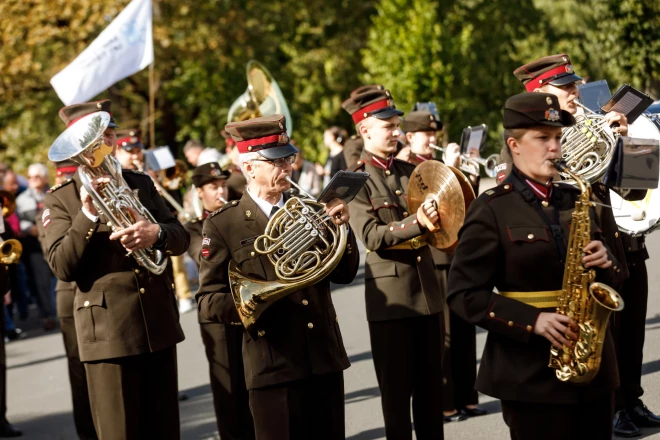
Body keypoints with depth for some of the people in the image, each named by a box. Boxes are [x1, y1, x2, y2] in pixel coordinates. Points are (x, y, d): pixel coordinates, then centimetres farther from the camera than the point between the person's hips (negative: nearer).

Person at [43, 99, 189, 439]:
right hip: (107, 330, -4)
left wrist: (156, 233, -18)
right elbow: (63, 267, -11)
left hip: (158, 321, 4)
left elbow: (181, 238, 5)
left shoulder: (141, 184, 12)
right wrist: (87, 214, -22)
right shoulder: (62, 199, -1)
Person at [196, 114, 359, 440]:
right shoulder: (223, 225, -3)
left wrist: (340, 226, -5)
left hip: (325, 359, 5)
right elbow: (207, 302, -7)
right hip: (273, 366, -4)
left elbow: (344, 274, 11)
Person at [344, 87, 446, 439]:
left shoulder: (411, 171, 11)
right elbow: (372, 237, -16)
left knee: (431, 383, 10)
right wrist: (416, 222, -27)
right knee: (397, 387, 2)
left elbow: (433, 217, 16)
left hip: (426, 285, 5)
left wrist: (437, 215, -6)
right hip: (390, 294, -5)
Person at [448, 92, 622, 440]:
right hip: (531, 372, -6)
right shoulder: (491, 209, -7)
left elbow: (611, 277, 16)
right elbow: (464, 293, -11)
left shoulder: (575, 200, 11)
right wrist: (532, 321, -21)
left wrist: (604, 262, -8)